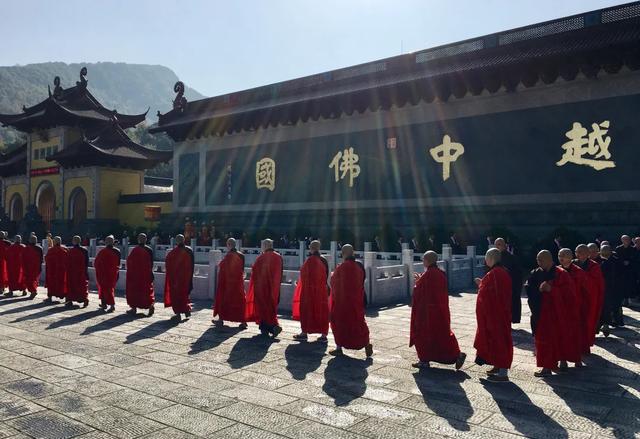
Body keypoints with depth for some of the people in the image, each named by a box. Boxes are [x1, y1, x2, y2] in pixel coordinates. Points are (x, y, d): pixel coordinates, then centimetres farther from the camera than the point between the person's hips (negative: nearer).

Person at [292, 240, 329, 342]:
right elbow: (325, 277, 9)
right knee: (321, 311, 8)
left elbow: (306, 277, -16)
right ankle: (324, 334, 7)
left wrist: (304, 291, -12)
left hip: (310, 290, -6)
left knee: (307, 311, 5)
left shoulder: (310, 260, -16)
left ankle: (304, 333, 13)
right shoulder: (323, 260, 5)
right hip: (322, 290, 7)